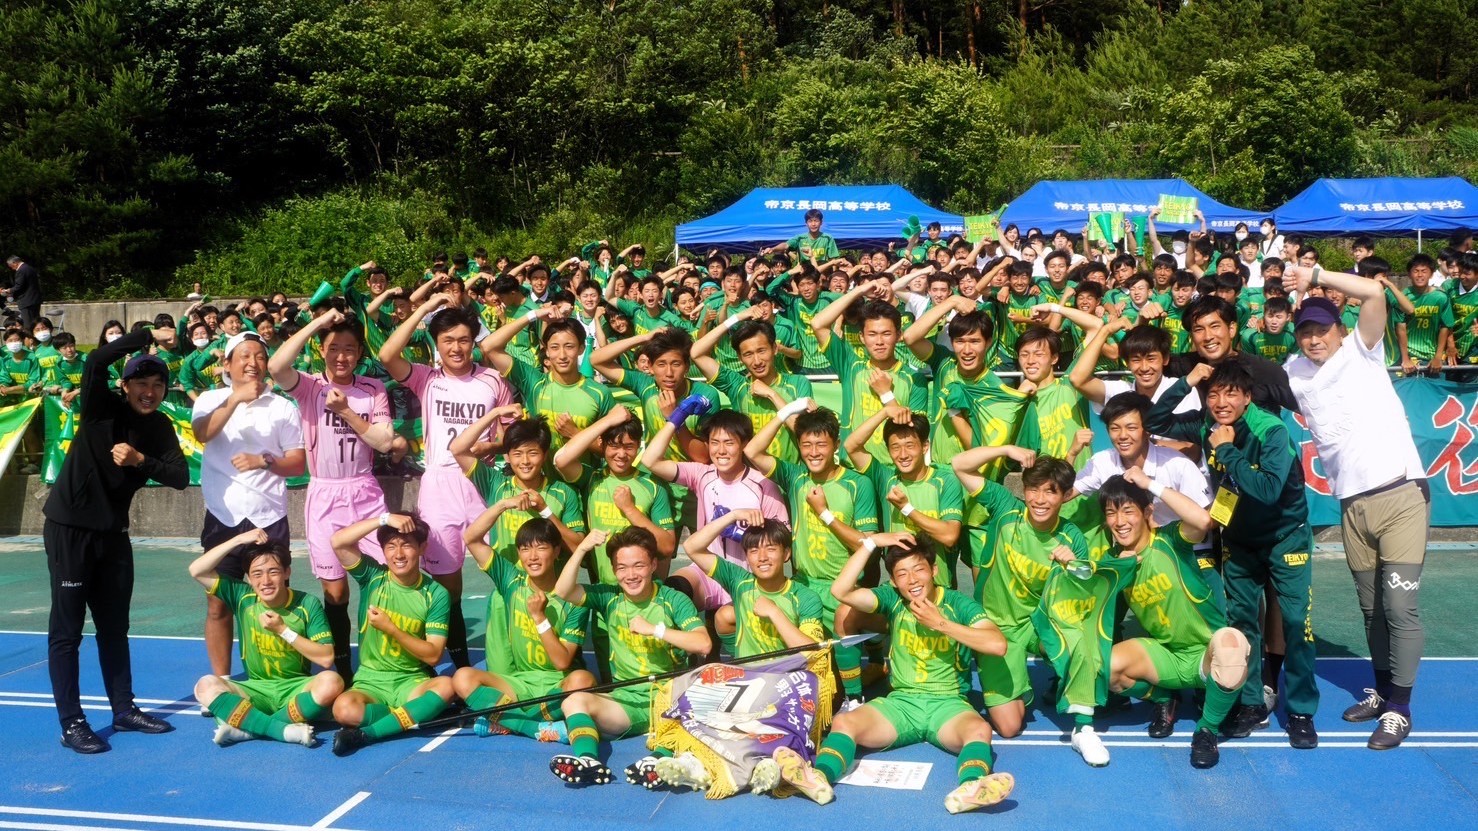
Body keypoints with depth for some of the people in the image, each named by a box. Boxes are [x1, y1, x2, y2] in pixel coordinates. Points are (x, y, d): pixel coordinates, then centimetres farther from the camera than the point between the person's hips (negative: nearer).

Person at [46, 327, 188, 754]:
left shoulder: (159, 427, 2)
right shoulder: (102, 406, -12)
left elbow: (180, 477, -7)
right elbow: (95, 361, -31)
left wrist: (140, 460, -21)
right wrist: (147, 336, -25)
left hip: (113, 530, 6)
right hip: (69, 526, -6)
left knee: (114, 625, 14)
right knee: (67, 629, 0)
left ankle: (124, 709, 24)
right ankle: (71, 722, 6)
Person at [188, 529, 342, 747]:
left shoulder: (307, 604, -8)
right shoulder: (242, 597, -1)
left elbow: (326, 658, -12)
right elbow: (197, 571, -9)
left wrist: (283, 630, -17)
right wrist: (238, 539, -14)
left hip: (295, 689, -2)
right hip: (257, 689, 2)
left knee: (331, 682, -33)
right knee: (206, 686, -25)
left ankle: (247, 726, -26)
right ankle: (284, 730, -34)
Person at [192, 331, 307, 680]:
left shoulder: (282, 406, 4)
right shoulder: (211, 399, 4)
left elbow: (298, 463, 2)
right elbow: (202, 434, -18)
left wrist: (264, 461, -15)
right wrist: (235, 398, -27)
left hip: (269, 518, 0)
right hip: (222, 517, 0)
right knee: (218, 605, 5)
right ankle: (221, 681, 17)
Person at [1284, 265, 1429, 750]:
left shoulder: (1360, 352, 0)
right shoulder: (1294, 374, 11)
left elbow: (1374, 293, -13)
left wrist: (1316, 276, -10)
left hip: (1402, 496, -4)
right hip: (1354, 506, 4)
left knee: (1399, 605, -8)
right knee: (1371, 607, 12)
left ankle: (1399, 709, 1)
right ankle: (1382, 691, 28)